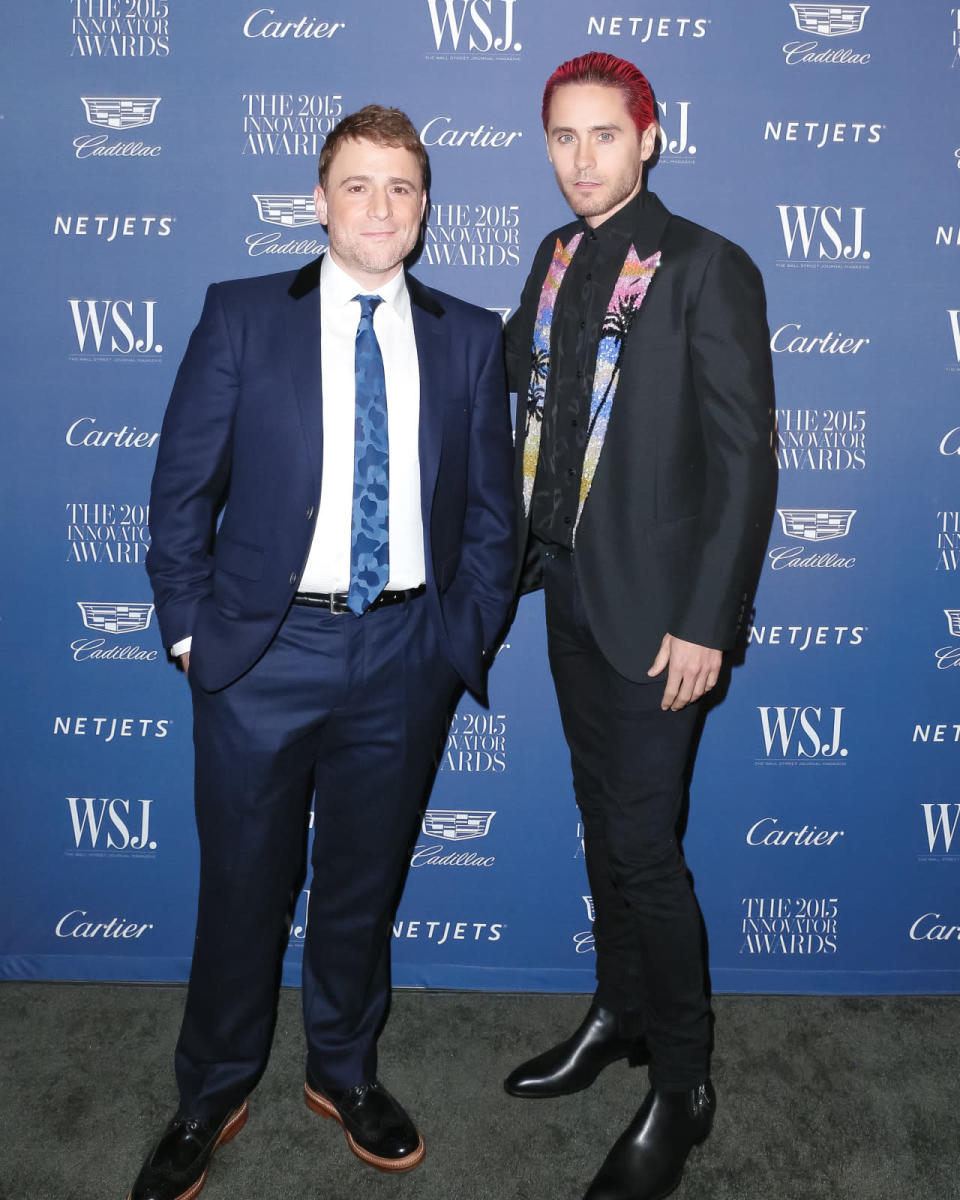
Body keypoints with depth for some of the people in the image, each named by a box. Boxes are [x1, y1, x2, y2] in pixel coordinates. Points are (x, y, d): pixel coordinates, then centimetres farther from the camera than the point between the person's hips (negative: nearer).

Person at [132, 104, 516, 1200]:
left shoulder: (468, 338, 6)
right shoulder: (241, 316, 2)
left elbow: (490, 507, 8)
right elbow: (182, 485, 1)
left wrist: (465, 637, 1)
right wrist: (190, 629, -4)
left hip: (404, 655, 2)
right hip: (263, 648, -1)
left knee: (364, 880, 16)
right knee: (241, 885, 11)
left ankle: (344, 1070, 40)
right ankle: (213, 1095, 35)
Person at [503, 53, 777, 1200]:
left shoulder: (708, 269, -10)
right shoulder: (556, 257, 11)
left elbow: (745, 456, -13)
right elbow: (515, 375, 14)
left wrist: (706, 621, -17)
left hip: (651, 599, -6)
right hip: (568, 584, 7)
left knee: (644, 842, -1)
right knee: (602, 816, 18)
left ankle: (682, 1086, 21)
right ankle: (620, 1011, 39)